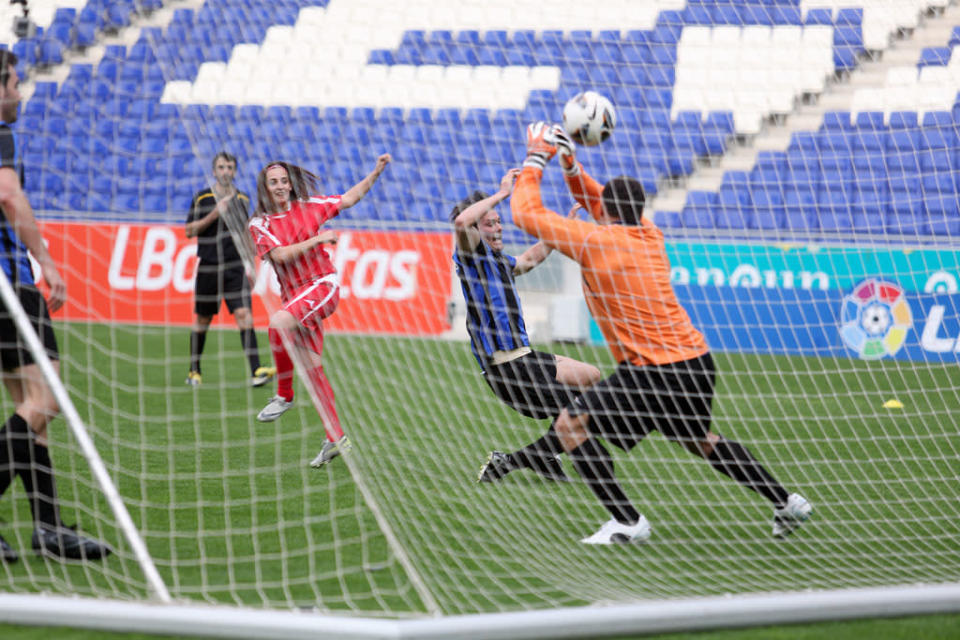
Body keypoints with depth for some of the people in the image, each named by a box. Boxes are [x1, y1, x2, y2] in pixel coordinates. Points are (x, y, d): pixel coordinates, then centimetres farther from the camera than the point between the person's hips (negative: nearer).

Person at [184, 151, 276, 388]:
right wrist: (214, 215, -15)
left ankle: (256, 371, -23)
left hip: (235, 267, 1)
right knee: (202, 319, 9)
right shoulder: (202, 198, 1)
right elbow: (189, 231, -3)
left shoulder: (242, 199, 9)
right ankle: (194, 371, 24)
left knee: (243, 313, -14)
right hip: (208, 268, -1)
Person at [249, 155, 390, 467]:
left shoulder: (308, 207, 5)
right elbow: (281, 255, -9)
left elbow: (349, 198, 15)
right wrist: (318, 239, -12)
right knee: (312, 366, 1)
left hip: (322, 286, -4)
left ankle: (284, 395, -16)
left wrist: (376, 172, 8)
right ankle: (336, 438, 4)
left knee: (279, 322, -30)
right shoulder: (260, 224, 4)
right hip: (293, 294, 4)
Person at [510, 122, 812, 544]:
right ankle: (786, 502, 33)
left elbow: (527, 214, -4)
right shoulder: (650, 236, 10)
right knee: (697, 439, 31)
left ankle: (627, 522, -8)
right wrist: (570, 166, 15)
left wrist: (535, 160, 7)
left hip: (655, 372, -8)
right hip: (697, 362, 8)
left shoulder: (596, 241, -11)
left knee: (570, 424, -4)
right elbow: (595, 201, 29)